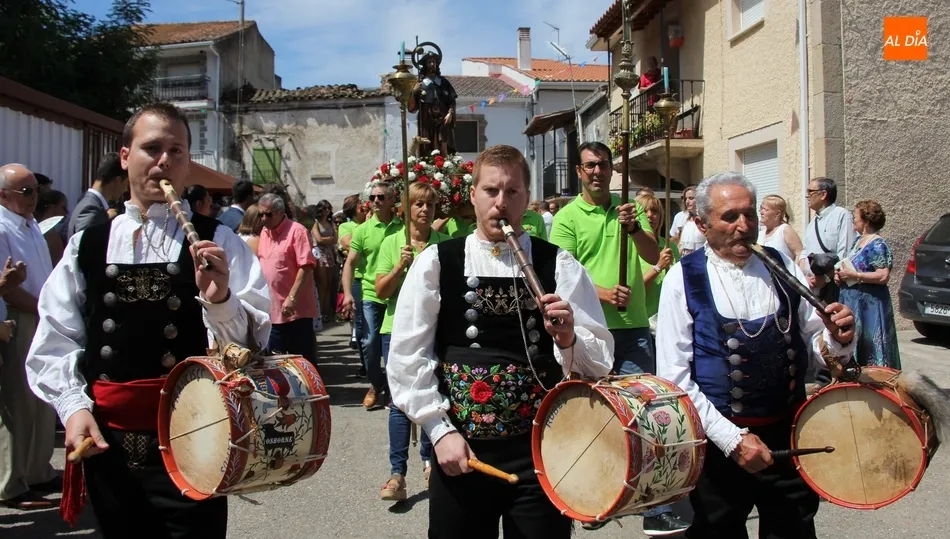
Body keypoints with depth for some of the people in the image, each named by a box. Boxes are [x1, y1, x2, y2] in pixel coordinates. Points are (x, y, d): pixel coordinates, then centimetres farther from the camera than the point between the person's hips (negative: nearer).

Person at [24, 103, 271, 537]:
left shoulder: (217, 243, -2)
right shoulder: (86, 246, 8)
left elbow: (253, 340, -9)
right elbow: (54, 341, 7)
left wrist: (219, 298, -27)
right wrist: (73, 406, -6)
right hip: (106, 445, 4)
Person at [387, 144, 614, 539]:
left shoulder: (560, 266, 0)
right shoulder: (435, 263, 0)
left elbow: (601, 362, -1)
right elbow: (407, 358, -1)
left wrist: (568, 338, -20)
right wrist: (440, 430, -7)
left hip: (541, 453, 0)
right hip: (459, 450, 0)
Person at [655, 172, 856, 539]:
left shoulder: (781, 267, 3)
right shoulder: (684, 279, -8)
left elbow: (813, 343, 9)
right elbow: (674, 377, -12)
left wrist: (836, 339, -14)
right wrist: (732, 439, -17)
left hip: (789, 436, 3)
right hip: (718, 442, -3)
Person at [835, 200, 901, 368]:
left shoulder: (877, 245, -13)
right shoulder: (858, 240, 14)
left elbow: (883, 276, -21)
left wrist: (853, 275, -19)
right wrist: (840, 274, 6)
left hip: (869, 305, -9)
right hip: (852, 302, 9)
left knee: (869, 346, -5)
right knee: (851, 344, 12)